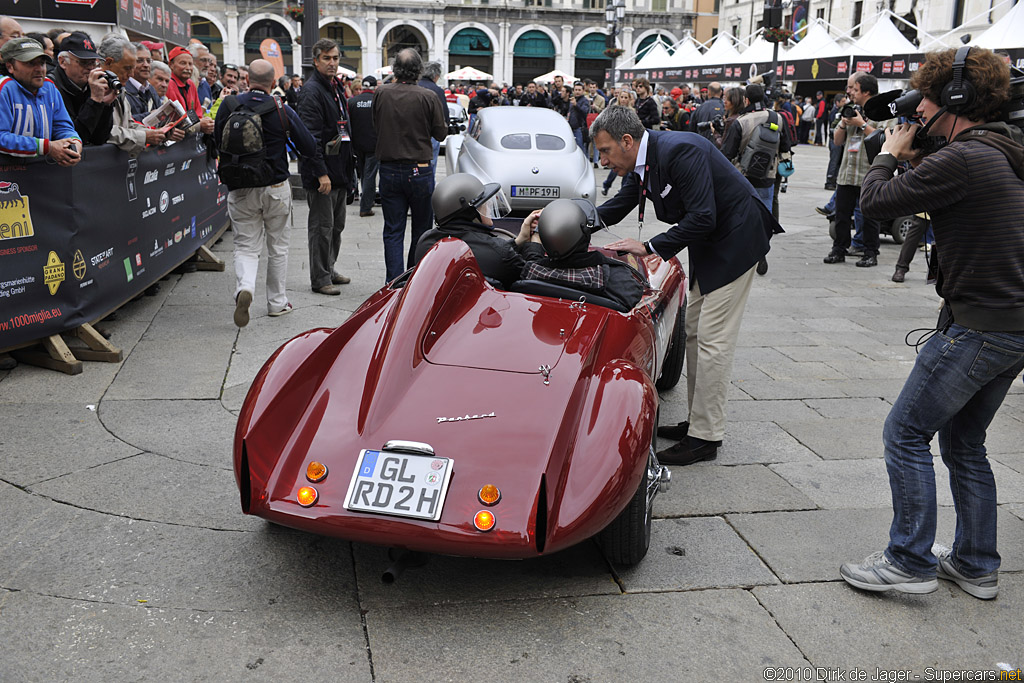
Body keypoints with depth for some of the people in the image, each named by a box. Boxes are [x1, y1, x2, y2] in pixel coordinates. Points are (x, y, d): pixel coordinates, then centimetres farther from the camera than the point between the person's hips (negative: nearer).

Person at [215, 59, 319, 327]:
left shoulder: (228, 106, -3)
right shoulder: (282, 110, -8)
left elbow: (218, 144, 9)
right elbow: (309, 149, -4)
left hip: (240, 190, 1)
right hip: (276, 188, -1)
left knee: (246, 245, 7)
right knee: (278, 246, 14)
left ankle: (244, 288, -22)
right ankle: (277, 302, 22)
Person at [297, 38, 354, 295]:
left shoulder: (337, 88, 16)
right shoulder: (311, 91, -14)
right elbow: (310, 137, -20)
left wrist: (348, 165, 19)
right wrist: (321, 173, -24)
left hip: (339, 168, 9)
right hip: (321, 170, -9)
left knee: (337, 224, 16)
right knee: (322, 225, -3)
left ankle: (329, 269, 28)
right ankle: (320, 278, 4)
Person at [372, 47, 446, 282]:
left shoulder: (381, 93, -3)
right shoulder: (428, 97, -11)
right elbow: (440, 133, -1)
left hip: (389, 171, 2)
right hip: (419, 171, -2)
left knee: (393, 232, 5)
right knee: (422, 230, 12)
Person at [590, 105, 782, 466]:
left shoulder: (680, 151, -27)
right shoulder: (640, 162, 1)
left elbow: (701, 218, -29)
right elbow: (617, 207, 11)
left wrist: (649, 247, -24)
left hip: (734, 240, -10)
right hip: (707, 246, 10)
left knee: (713, 339, -9)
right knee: (693, 332, 13)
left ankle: (705, 438, -2)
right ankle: (697, 422, 24)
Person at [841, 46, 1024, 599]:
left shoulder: (962, 159, -19)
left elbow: (875, 201, -13)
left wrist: (888, 154, 5)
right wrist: (914, 162, 13)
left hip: (978, 328, -10)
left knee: (906, 434, 0)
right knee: (964, 443, 19)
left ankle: (909, 562, 7)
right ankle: (976, 565, 28)